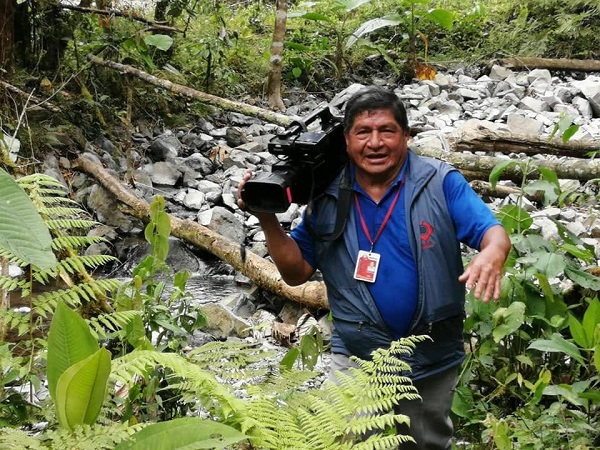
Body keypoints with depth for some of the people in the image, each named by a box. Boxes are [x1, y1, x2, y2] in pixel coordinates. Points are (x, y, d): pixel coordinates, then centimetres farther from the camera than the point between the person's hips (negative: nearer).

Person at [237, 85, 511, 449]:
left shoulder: (441, 182, -11)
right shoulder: (327, 195, -3)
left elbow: (493, 232, -16)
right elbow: (297, 272, 2)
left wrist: (492, 254, -40)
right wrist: (268, 219, -13)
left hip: (433, 360, 0)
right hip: (357, 358, 0)